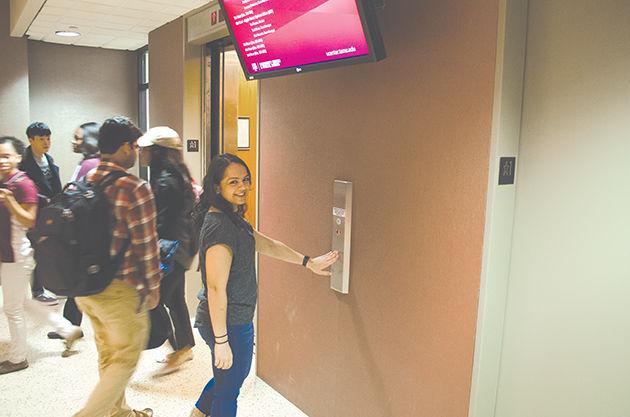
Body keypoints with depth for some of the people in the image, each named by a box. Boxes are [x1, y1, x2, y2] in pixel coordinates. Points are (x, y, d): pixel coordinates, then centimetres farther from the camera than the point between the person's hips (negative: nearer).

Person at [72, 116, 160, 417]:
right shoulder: (135, 190, -19)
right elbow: (146, 246, -16)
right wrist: (153, 287, -4)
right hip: (120, 290, -8)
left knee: (108, 354, 23)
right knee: (127, 358, 11)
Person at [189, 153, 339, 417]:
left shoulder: (232, 218, 6)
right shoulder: (220, 226, -26)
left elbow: (267, 244, 17)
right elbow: (216, 289, -26)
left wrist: (308, 262, 20)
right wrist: (221, 341, -23)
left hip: (237, 319, 10)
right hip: (228, 324, -10)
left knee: (235, 374, 30)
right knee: (228, 389, 12)